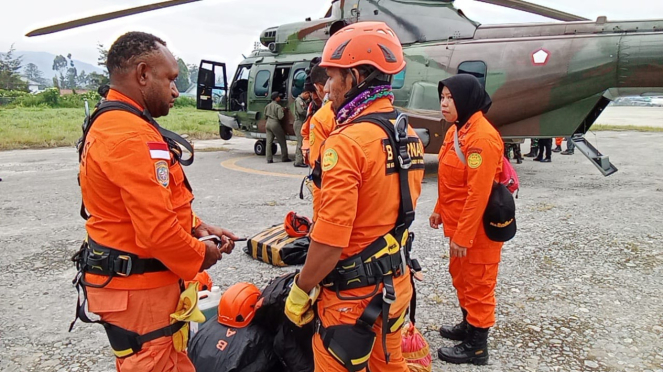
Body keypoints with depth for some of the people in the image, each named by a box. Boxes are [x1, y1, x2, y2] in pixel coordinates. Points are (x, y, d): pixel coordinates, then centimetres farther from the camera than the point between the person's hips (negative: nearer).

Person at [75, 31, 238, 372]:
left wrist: (197, 227, 6)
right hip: (136, 288, -10)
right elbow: (158, 230, -27)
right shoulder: (131, 136, -23)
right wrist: (200, 255, -10)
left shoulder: (110, 124, 11)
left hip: (123, 276, 10)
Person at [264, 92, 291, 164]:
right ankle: (284, 158, 9)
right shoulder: (278, 107, -11)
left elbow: (265, 116, 18)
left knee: (268, 142, 4)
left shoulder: (267, 106, 11)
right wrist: (283, 111, -1)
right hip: (275, 124, -7)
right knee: (282, 142, 5)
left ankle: (269, 159, 0)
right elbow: (280, 117, -17)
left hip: (268, 123, 7)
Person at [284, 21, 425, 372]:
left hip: (354, 293, -7)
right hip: (396, 284, 8)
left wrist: (300, 291, -10)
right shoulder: (409, 135, 3)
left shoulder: (347, 141, -22)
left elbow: (330, 241, -24)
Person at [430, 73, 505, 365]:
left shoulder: (482, 137, -24)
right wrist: (440, 210, 17)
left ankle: (477, 347, 21)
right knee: (460, 276, 23)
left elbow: (478, 193, -25)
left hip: (477, 228, -10)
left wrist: (463, 236, -23)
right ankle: (468, 326, 42)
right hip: (458, 224, 10)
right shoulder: (456, 130, 7)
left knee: (478, 284, 5)